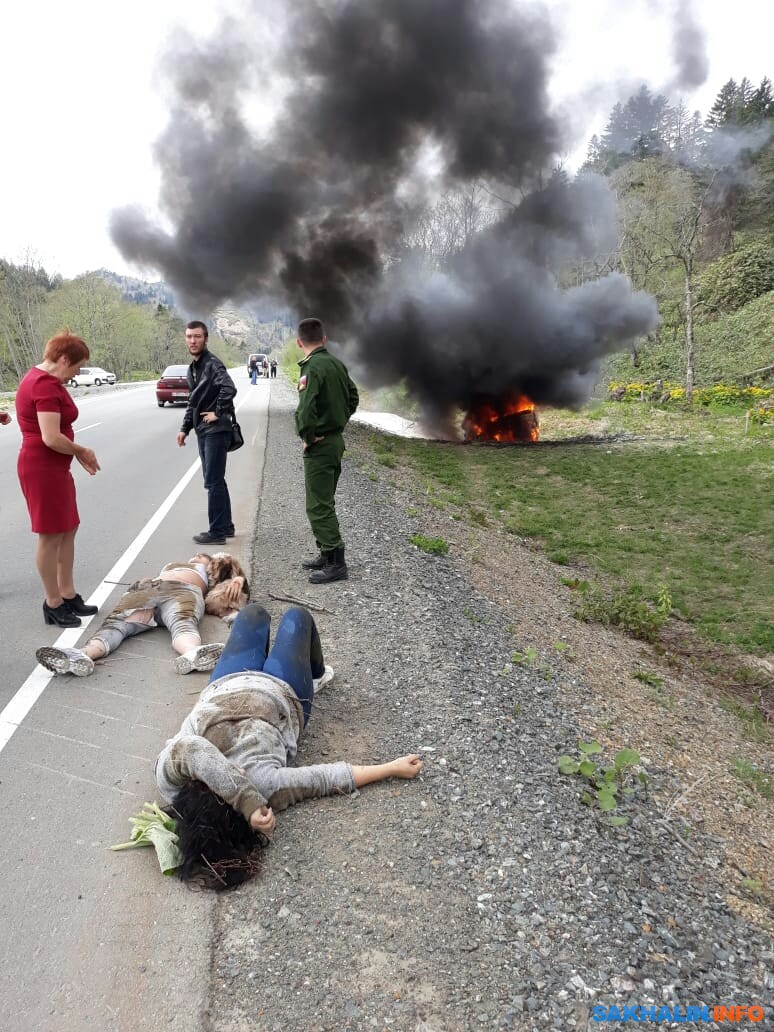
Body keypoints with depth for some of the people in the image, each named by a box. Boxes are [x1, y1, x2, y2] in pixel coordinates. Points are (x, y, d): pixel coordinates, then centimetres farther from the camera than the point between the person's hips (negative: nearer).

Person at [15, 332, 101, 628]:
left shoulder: (41, 379, 13)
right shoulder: (46, 385, -20)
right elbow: (51, 438, -26)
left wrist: (78, 454, 9)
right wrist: (81, 450, -10)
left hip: (54, 467, 11)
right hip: (43, 468, -11)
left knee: (68, 530, 15)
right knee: (51, 536, 0)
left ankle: (68, 595, 24)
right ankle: (53, 603, 12)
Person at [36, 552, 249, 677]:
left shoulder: (210, 573, 37)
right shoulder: (171, 565, 48)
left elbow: (238, 578, 21)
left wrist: (237, 581, -1)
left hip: (184, 592, -3)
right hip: (146, 591, 3)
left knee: (183, 625, -40)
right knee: (115, 624, -30)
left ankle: (192, 654, -75)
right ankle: (81, 655, -60)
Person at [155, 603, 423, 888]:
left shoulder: (168, 779, -40)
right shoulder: (266, 785, -42)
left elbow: (190, 748, -60)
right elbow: (332, 778, -36)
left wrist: (248, 803, -58)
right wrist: (393, 768, -35)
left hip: (224, 687, 2)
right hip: (279, 691, -2)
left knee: (254, 613, 26)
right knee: (296, 615, 22)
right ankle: (317, 674, 56)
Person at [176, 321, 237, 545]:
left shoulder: (212, 364, -14)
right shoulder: (193, 368, 15)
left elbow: (229, 389, -31)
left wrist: (219, 413, -20)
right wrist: (185, 428, 17)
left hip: (215, 431, -9)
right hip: (203, 431, 10)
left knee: (213, 482, -5)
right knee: (215, 480, 15)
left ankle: (217, 532, 3)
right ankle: (225, 526, 26)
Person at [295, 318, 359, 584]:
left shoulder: (312, 368, -18)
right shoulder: (337, 364, 10)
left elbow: (305, 408, -29)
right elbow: (352, 397, 21)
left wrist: (308, 436, -15)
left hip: (320, 444, -9)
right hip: (336, 440, 9)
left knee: (319, 506, -3)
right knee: (324, 501, 19)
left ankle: (336, 563, 0)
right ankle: (327, 554, 28)